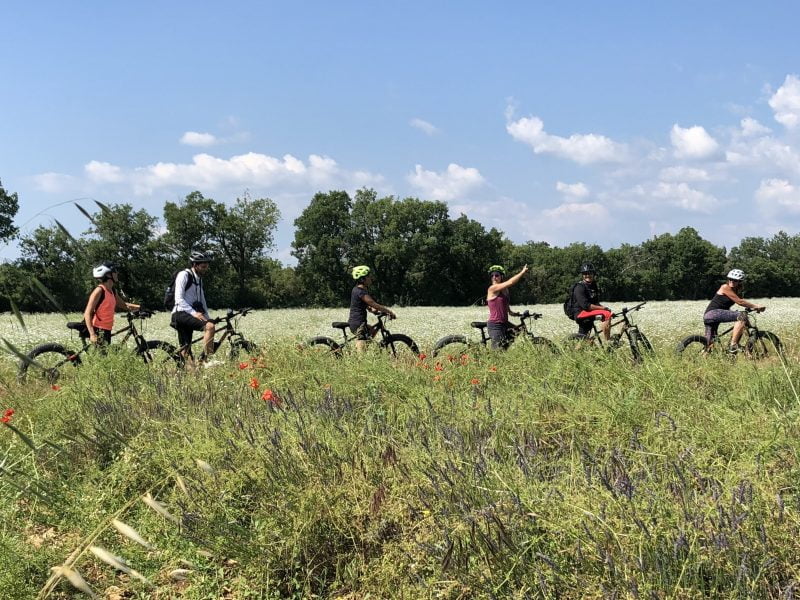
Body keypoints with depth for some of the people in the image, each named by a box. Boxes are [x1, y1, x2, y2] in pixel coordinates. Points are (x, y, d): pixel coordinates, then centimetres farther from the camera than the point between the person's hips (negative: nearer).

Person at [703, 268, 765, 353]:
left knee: (708, 345, 9)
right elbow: (739, 301, -14)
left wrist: (753, 307, -2)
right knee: (742, 316, -24)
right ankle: (733, 345, -26)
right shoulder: (725, 287, -10)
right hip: (713, 313, -10)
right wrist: (756, 306, -11)